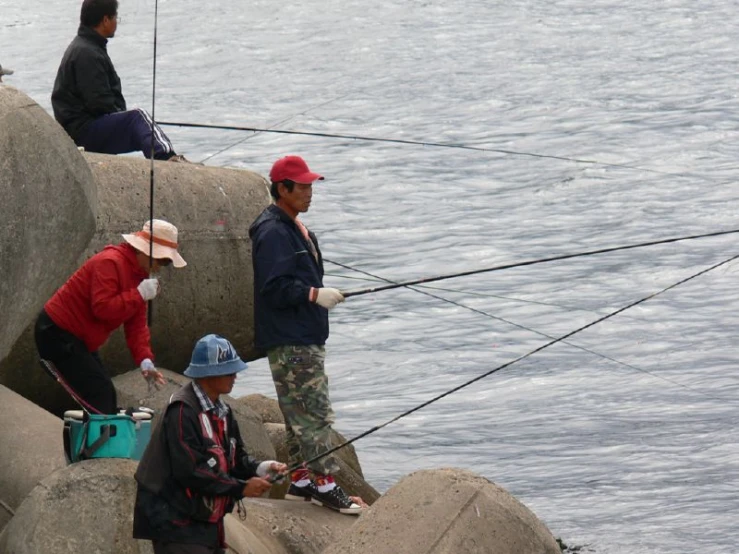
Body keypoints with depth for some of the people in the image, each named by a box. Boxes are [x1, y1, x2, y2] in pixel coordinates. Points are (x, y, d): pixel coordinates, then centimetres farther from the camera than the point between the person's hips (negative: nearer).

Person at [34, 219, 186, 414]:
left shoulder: (139, 273, 10)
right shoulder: (110, 263, -20)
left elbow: (136, 324, 6)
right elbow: (102, 308, -31)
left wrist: (145, 360, -7)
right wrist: (139, 295, -26)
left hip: (81, 340, 11)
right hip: (57, 332, -11)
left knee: (105, 395, 10)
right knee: (99, 393, -16)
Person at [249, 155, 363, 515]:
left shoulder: (295, 228, 18)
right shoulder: (272, 232, -15)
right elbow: (274, 288, -22)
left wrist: (320, 296, 14)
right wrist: (314, 295, -22)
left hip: (306, 337, 11)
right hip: (289, 341, -11)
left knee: (301, 413, 14)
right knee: (315, 413, -11)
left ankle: (300, 481, 20)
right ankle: (324, 484, -11)